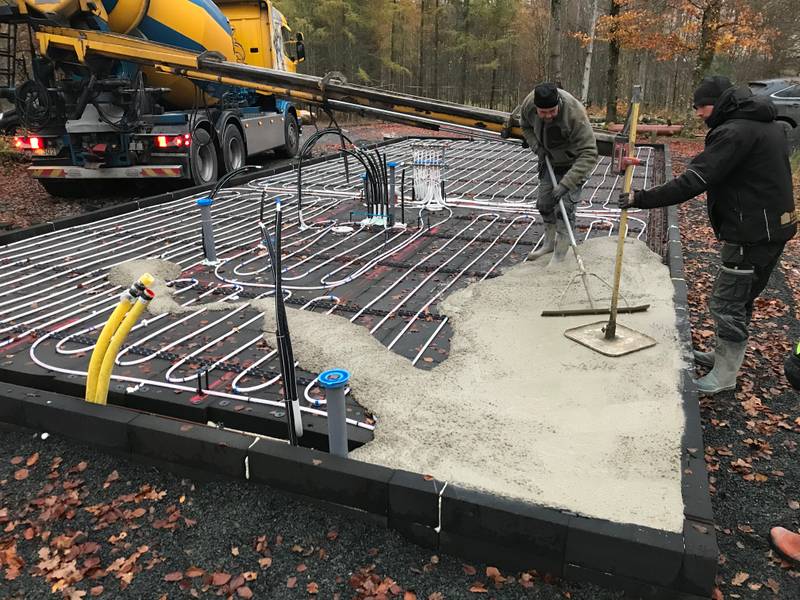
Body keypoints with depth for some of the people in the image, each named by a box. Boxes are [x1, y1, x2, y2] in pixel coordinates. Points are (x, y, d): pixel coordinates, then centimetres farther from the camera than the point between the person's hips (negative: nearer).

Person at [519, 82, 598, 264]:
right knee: (544, 204, 13)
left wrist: (566, 184, -47)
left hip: (572, 163, -6)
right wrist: (537, 147, -14)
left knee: (564, 207, -12)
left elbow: (588, 154, -39)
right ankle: (549, 242, 35)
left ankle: (560, 254, 1)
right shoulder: (529, 103, -22)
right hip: (549, 160, 6)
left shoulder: (575, 115, -38)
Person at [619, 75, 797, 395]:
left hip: (750, 234, -10)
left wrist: (641, 198, -23)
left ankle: (724, 375, 11)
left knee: (727, 303, 0)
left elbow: (692, 182, -26)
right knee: (741, 299, 21)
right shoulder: (769, 125, 14)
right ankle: (723, 354, 36)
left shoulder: (734, 132, -19)